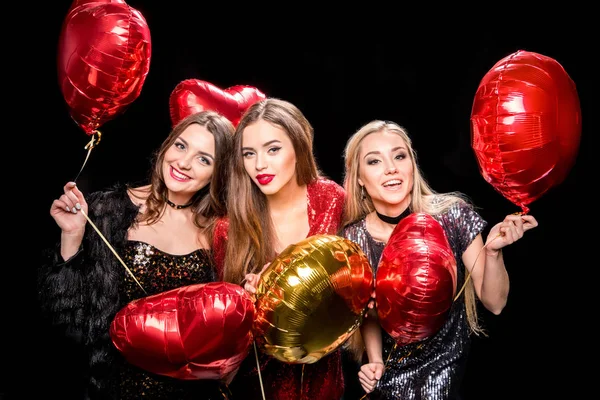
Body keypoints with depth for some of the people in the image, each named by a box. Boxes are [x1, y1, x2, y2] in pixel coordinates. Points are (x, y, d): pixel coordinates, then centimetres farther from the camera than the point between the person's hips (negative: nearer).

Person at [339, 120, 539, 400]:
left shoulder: (453, 214, -19)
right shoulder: (353, 238, -15)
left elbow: (494, 303, -12)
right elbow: (369, 314, 3)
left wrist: (492, 251, -27)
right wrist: (375, 361, -11)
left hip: (445, 365, -1)